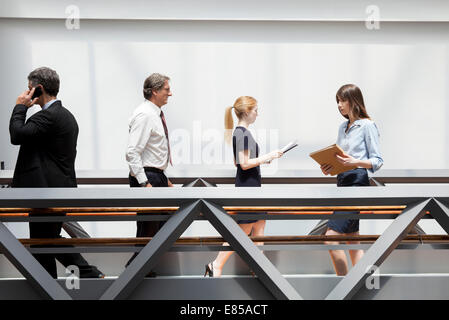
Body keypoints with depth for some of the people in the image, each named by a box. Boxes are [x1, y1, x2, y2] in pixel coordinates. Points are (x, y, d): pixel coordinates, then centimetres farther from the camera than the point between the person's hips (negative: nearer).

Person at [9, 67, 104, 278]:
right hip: (61, 188, 10)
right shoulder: (66, 115, 15)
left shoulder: (49, 116, -16)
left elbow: (17, 134, -22)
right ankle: (88, 273, 17)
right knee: (52, 239, 17)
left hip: (46, 193, -10)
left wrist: (20, 107, -9)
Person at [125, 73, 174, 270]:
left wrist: (164, 180, 20)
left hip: (157, 176, 10)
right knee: (148, 230, -6)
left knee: (161, 227, 13)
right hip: (147, 177, -10)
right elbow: (132, 152, -22)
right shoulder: (144, 115, -16)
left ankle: (147, 270, 23)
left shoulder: (156, 114, 15)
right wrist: (144, 183, -25)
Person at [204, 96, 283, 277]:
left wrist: (263, 159, 14)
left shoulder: (240, 132, 13)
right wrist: (268, 157, -16)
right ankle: (216, 265, 5)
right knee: (243, 230, -2)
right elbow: (244, 164, -22)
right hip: (246, 186, -10)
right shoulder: (242, 133, -17)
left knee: (259, 225, 11)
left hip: (252, 185, 10)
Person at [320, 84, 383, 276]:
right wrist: (329, 167, 2)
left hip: (358, 182, -8)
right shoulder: (343, 127, 18)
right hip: (342, 181, 8)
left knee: (331, 237, -15)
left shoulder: (367, 126, -4)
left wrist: (356, 162, -23)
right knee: (353, 240, 9)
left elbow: (377, 161, -7)